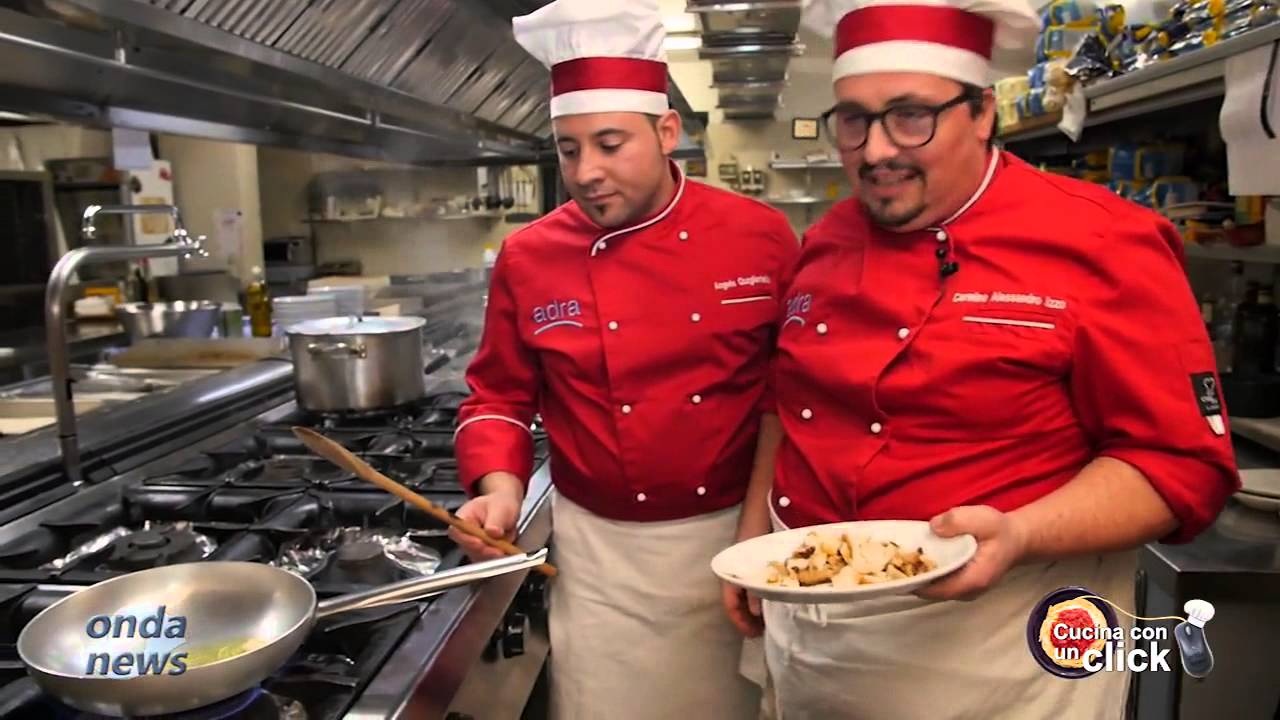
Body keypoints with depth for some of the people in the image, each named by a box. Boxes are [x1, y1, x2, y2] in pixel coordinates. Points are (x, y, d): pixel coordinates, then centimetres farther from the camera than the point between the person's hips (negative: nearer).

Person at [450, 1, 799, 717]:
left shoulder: (762, 235, -7)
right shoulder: (527, 259, -6)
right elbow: (500, 396, 5)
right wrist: (501, 489, -12)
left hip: (740, 537, 0)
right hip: (602, 551, 1)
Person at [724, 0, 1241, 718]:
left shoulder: (1105, 245, -14)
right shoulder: (823, 247, 3)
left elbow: (1182, 462, -14)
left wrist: (1018, 536, -27)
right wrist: (756, 533, 9)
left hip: (992, 644, -5)